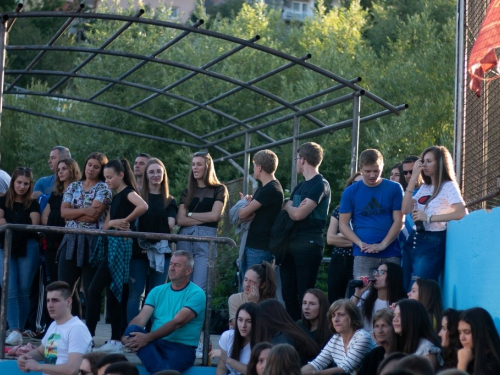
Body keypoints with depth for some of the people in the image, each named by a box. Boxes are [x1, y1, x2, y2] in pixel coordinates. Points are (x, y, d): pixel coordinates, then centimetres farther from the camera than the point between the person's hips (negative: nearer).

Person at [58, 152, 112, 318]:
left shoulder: (103, 189, 0)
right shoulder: (73, 187, 14)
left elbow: (94, 215, -13)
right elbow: (64, 212, 2)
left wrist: (73, 214, -1)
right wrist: (83, 211, -12)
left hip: (92, 242, -5)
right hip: (70, 240, 5)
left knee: (91, 290, 0)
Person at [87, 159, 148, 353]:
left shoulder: (128, 192, -7)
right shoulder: (115, 197, 19)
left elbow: (143, 206, -28)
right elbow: (105, 224, 13)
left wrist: (125, 221, -18)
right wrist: (113, 223, -10)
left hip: (119, 244, -10)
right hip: (110, 244, 10)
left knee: (94, 289, -12)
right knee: (112, 292, 8)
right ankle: (116, 340, 10)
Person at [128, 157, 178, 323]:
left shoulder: (169, 201, 15)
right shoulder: (138, 197, 9)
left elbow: (170, 225, 3)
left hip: (160, 252, 2)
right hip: (139, 250, -1)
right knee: (135, 294, -5)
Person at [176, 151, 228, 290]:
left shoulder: (219, 189, 8)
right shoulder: (187, 192, 17)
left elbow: (214, 216, -5)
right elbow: (180, 220, 4)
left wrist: (190, 214, 4)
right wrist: (204, 219, -5)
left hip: (206, 239, -4)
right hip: (185, 239, 4)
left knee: (199, 288, -14)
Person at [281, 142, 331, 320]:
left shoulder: (320, 185, -8)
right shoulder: (300, 187, 20)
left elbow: (298, 214, -16)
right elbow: (288, 215, 19)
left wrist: (288, 206, 3)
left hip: (309, 244, -9)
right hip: (291, 244, 9)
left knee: (305, 295, -8)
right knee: (289, 294, 8)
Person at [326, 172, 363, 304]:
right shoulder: (339, 210, 11)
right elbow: (330, 238, 1)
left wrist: (342, 237, -8)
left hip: (357, 262, -4)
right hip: (338, 262, 4)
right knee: (333, 304, 5)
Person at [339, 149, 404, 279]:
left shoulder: (394, 189, 5)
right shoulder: (351, 192, 7)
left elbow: (398, 221, 1)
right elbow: (343, 224, 6)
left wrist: (382, 245, -12)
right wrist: (360, 243, -10)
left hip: (391, 254, 0)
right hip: (363, 255, 0)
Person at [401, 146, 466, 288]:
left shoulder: (448, 186, -3)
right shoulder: (424, 188, 17)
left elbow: (461, 213, -19)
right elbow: (405, 210, 5)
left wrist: (429, 218, -18)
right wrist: (413, 178, 3)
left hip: (433, 243, -7)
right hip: (414, 241, 7)